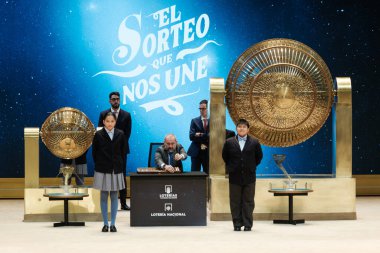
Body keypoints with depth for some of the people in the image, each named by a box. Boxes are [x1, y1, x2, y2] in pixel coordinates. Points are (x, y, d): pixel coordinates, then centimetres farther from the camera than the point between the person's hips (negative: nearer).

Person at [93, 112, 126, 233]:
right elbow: (94, 152, 2)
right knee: (104, 196, 4)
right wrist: (99, 164, 2)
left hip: (116, 169, 1)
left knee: (114, 196, 5)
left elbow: (123, 151, 5)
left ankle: (113, 224, 10)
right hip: (103, 169, -1)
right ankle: (105, 224, 10)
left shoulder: (120, 134, 0)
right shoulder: (98, 135, -4)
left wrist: (119, 163, 2)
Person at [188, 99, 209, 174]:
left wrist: (200, 135, -13)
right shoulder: (195, 121, 5)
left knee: (207, 173, 3)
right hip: (196, 152, 1)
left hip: (208, 153, -1)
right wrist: (205, 137, -15)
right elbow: (192, 136, -5)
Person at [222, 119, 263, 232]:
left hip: (249, 177, -1)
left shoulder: (254, 142, 0)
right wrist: (231, 167, 10)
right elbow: (225, 156, 14)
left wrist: (252, 166, 8)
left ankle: (247, 224, 8)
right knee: (235, 202, 4)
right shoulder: (229, 142, 2)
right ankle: (237, 224, 10)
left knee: (248, 202, 2)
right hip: (235, 177, 1)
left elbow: (259, 156, 12)